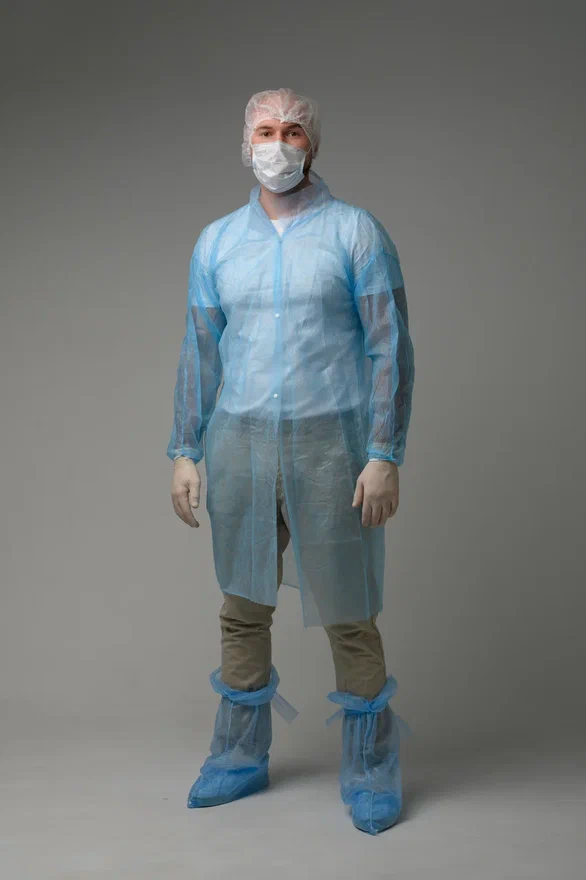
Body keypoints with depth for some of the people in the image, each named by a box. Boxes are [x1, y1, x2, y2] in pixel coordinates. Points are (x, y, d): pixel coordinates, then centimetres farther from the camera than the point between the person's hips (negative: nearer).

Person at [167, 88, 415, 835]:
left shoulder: (357, 233, -4)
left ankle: (370, 770, 19)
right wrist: (184, 452, 5)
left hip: (329, 443, -3)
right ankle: (240, 757, 28)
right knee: (242, 606, 12)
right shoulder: (216, 241, 8)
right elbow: (199, 353, 11)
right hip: (239, 442, 4)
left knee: (347, 614, 2)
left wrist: (386, 457, -13)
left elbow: (390, 350, -7)